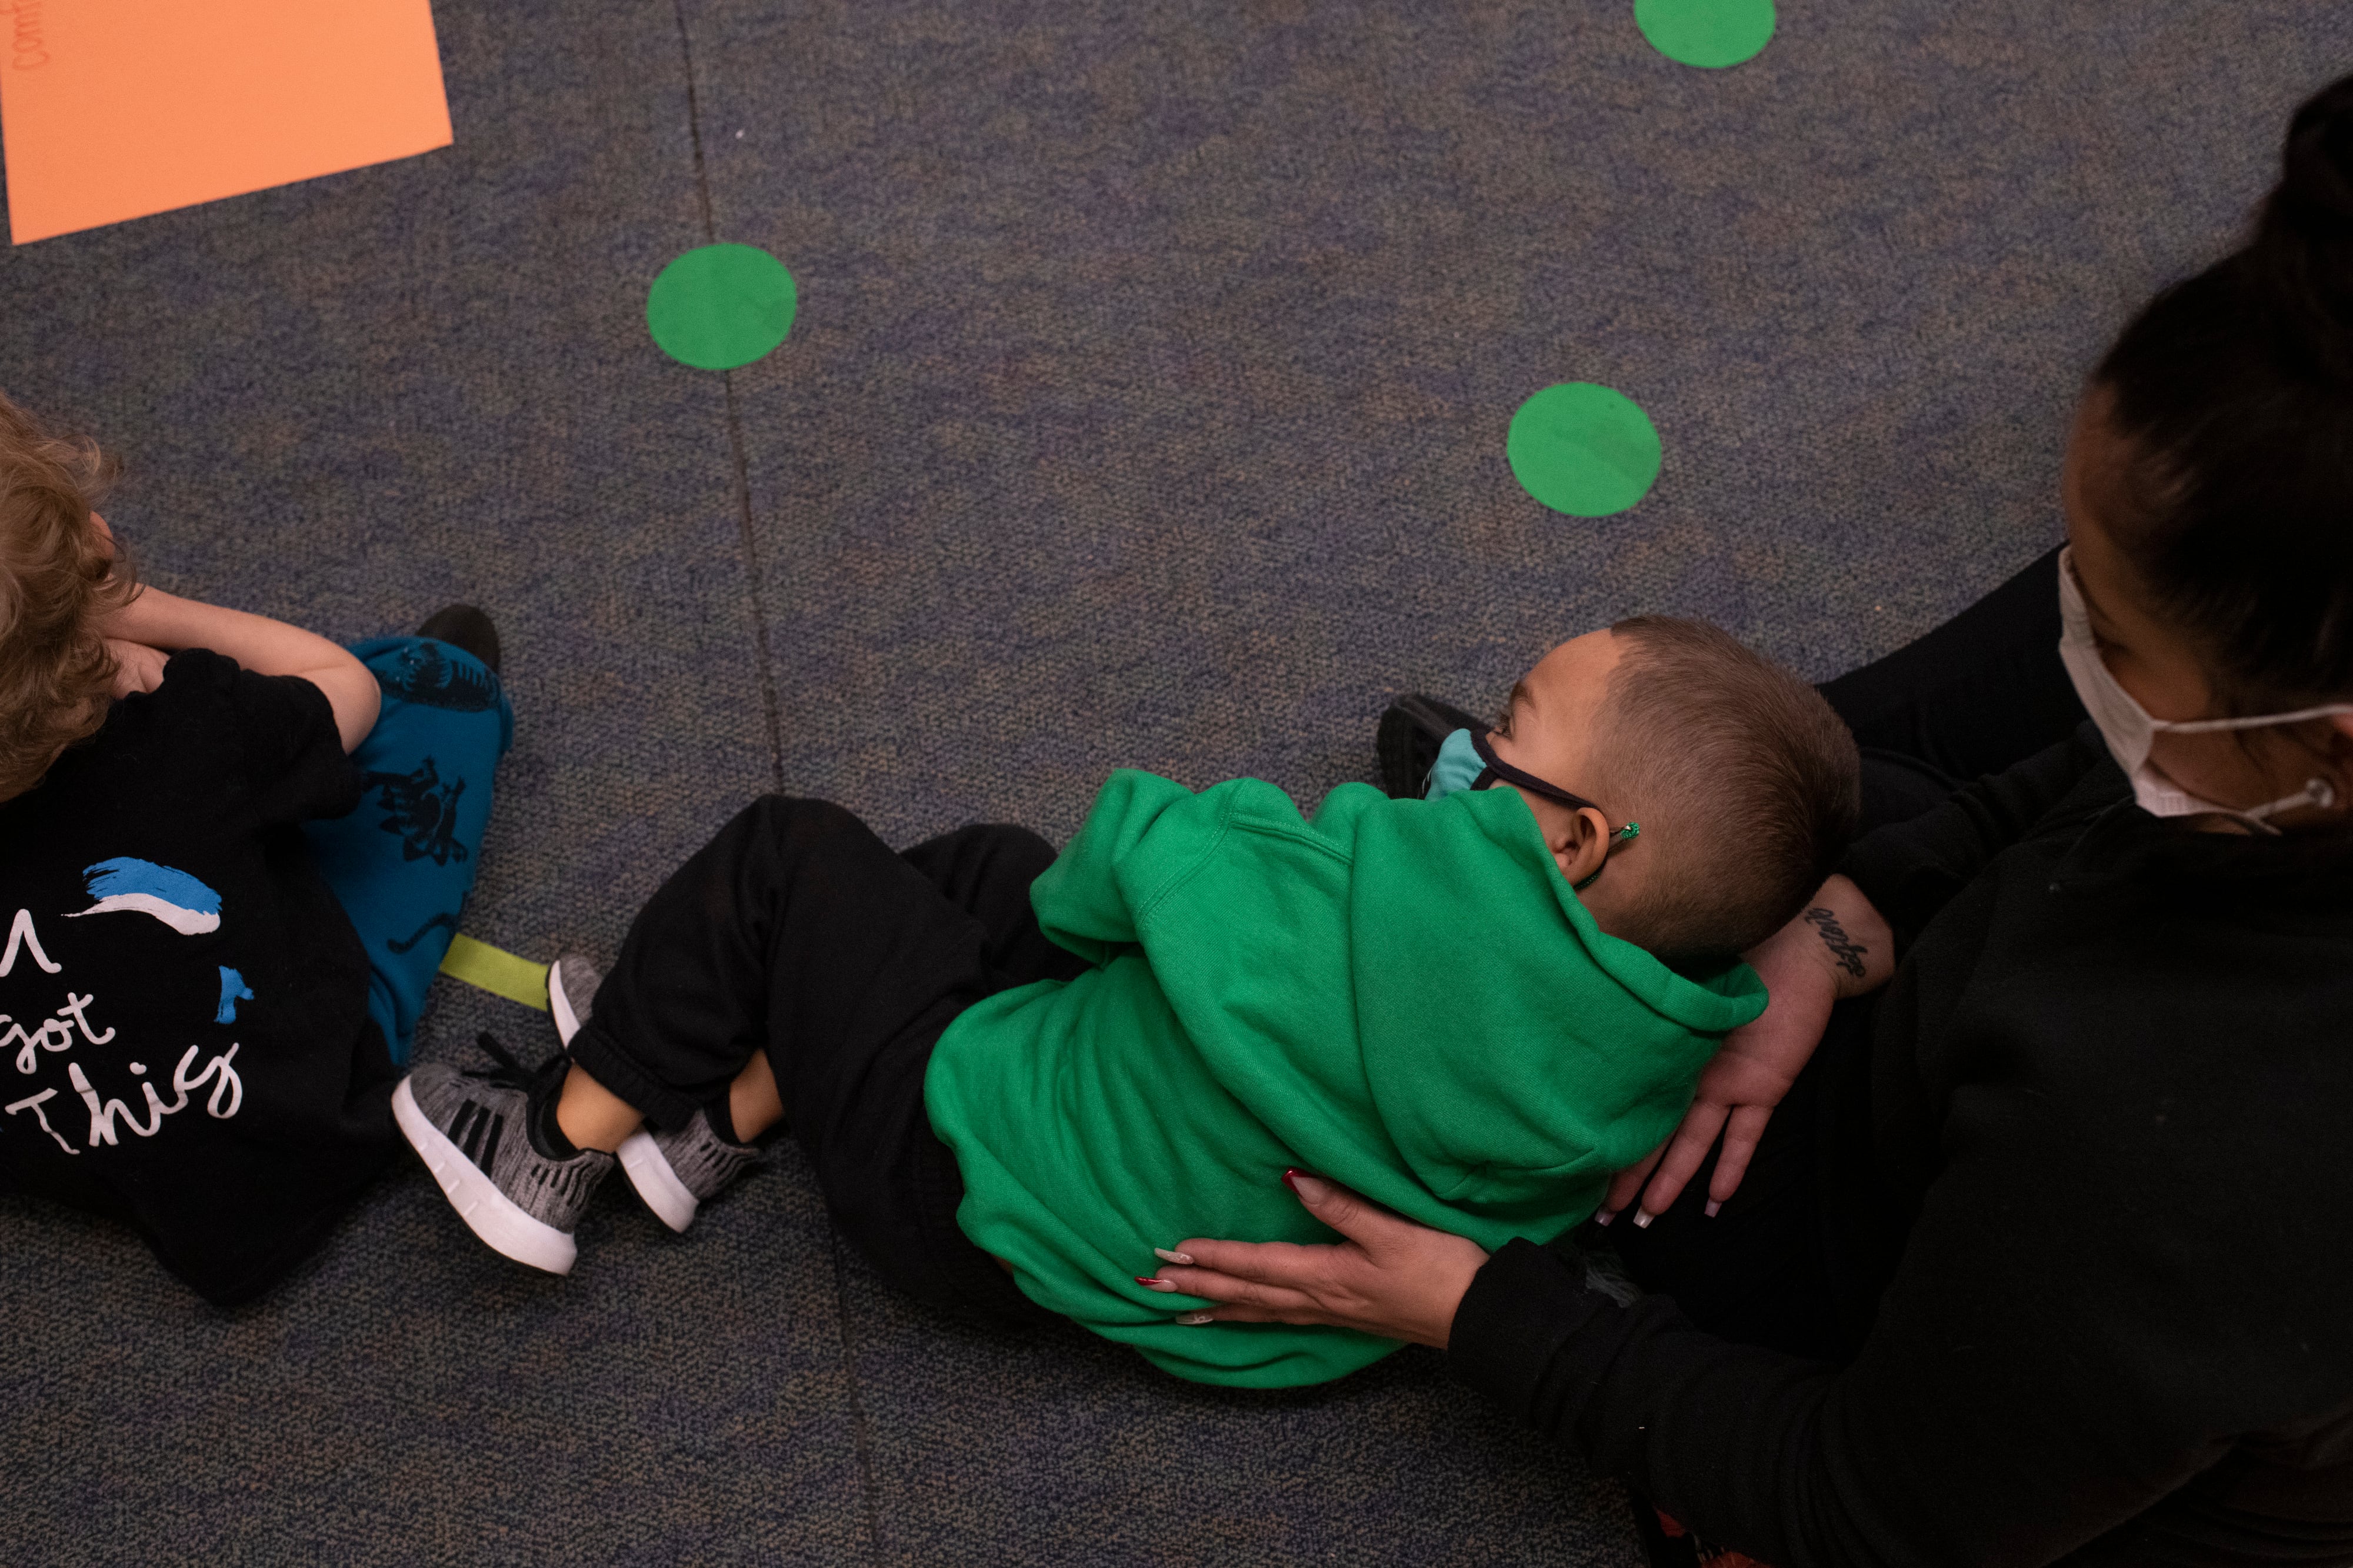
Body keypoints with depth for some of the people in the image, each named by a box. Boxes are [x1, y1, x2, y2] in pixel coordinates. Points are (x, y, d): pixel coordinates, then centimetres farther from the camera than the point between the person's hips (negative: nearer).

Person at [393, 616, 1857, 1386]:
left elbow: (1141, 855, -22)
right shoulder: (1674, 1046, -20)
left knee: (786, 856, 4)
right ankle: (719, 1120, 29)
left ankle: (557, 1145, 19)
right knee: (981, 860, 23)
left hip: (980, 1176, -7)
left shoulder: (1402, 923, -40)